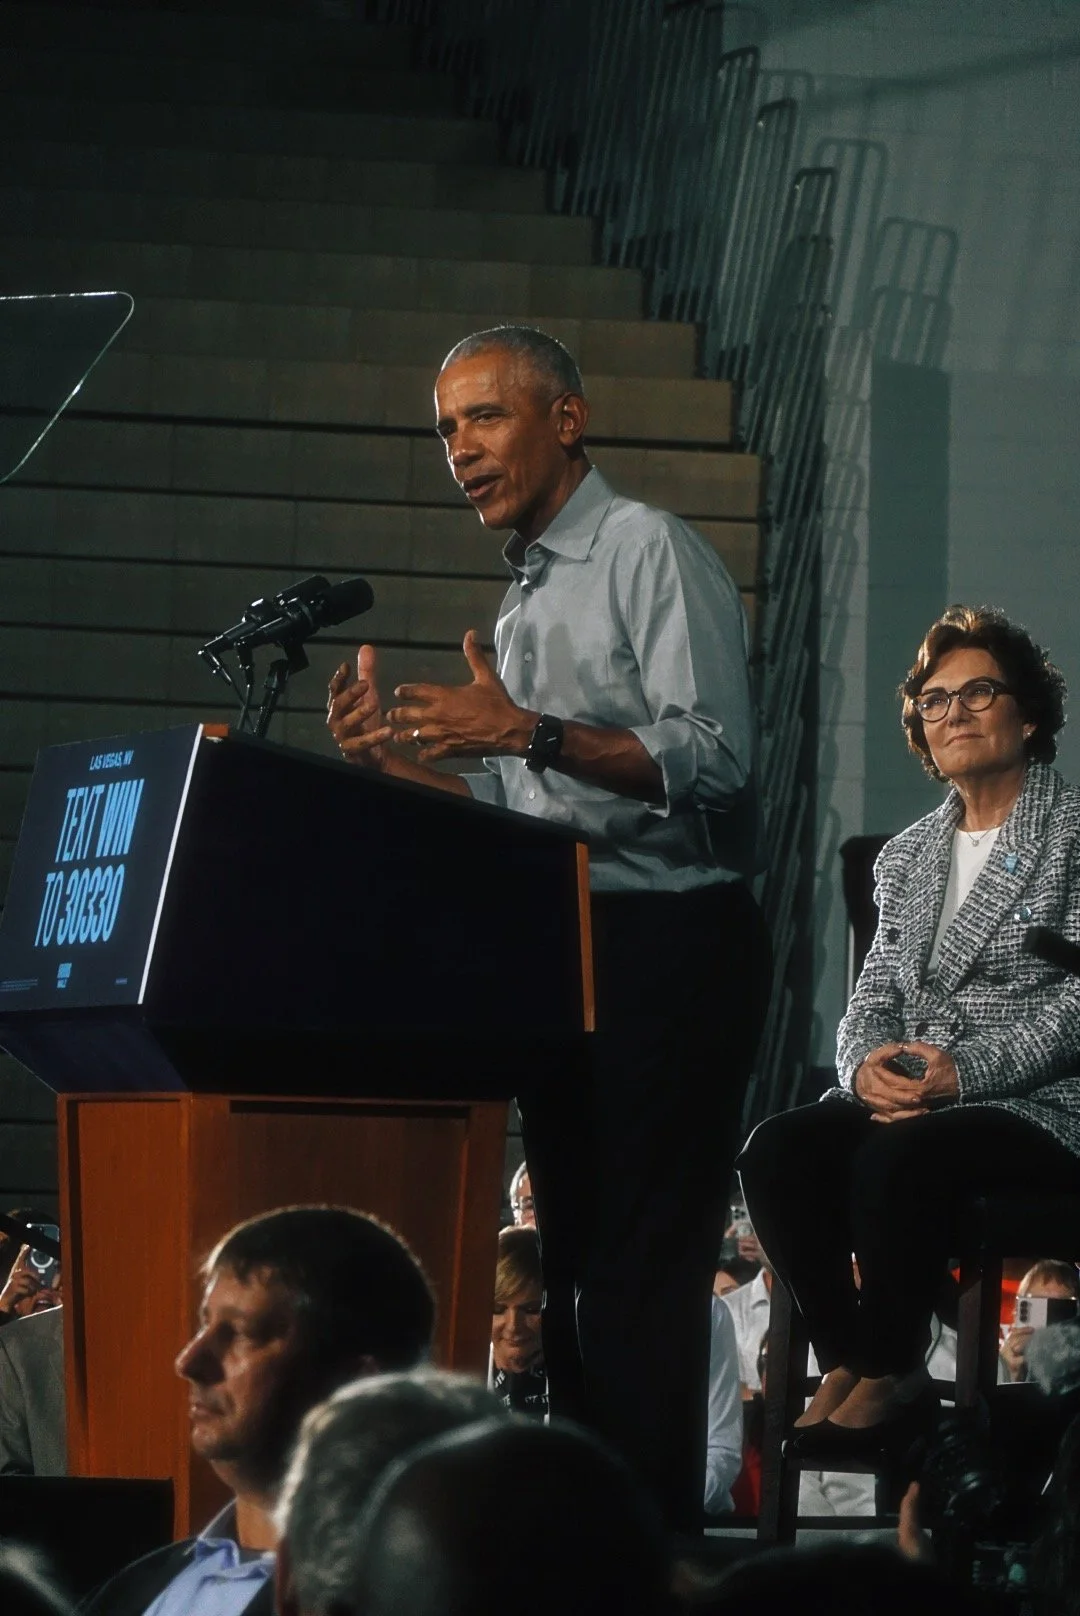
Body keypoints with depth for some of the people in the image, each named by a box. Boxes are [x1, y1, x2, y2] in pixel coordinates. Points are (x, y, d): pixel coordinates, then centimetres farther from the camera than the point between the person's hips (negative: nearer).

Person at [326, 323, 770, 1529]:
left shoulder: (649, 551, -6)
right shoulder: (526, 595, 21)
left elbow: (711, 763, -18)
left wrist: (530, 733, -26)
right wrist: (393, 761, 7)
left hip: (668, 943, -9)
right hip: (562, 952, 9)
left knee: (641, 1265, -13)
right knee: (573, 1261, 8)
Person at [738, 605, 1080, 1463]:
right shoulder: (907, 855, 21)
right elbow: (875, 995, 15)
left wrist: (965, 1073, -21)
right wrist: (867, 1064, -10)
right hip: (903, 1096, 6)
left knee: (896, 1158, -35)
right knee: (776, 1149, -23)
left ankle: (894, 1375, -19)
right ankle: (849, 1361, -14)